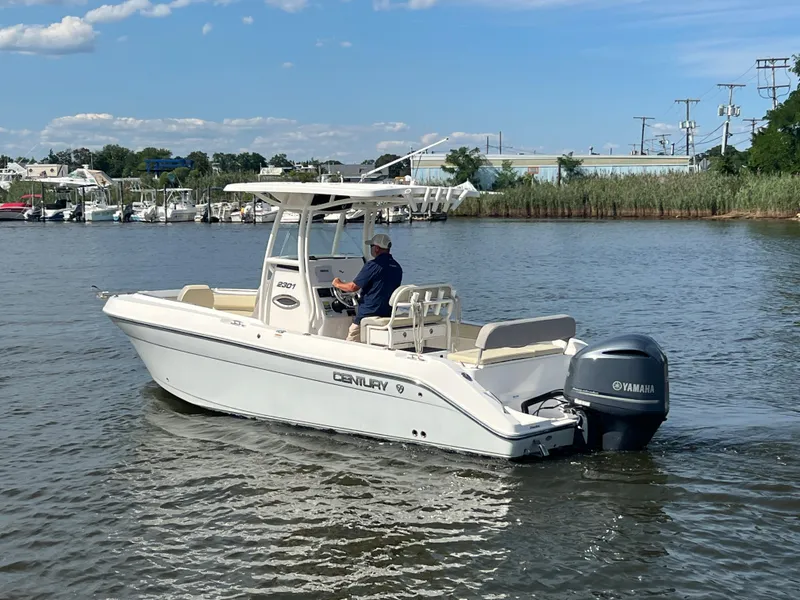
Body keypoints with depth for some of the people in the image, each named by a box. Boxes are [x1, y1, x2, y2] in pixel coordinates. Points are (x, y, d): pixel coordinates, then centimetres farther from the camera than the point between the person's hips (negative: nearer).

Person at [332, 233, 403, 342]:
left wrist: (338, 284, 6)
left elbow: (353, 287, -13)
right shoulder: (397, 267, 9)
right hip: (388, 315, 8)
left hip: (367, 316, -8)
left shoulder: (373, 265, -15)